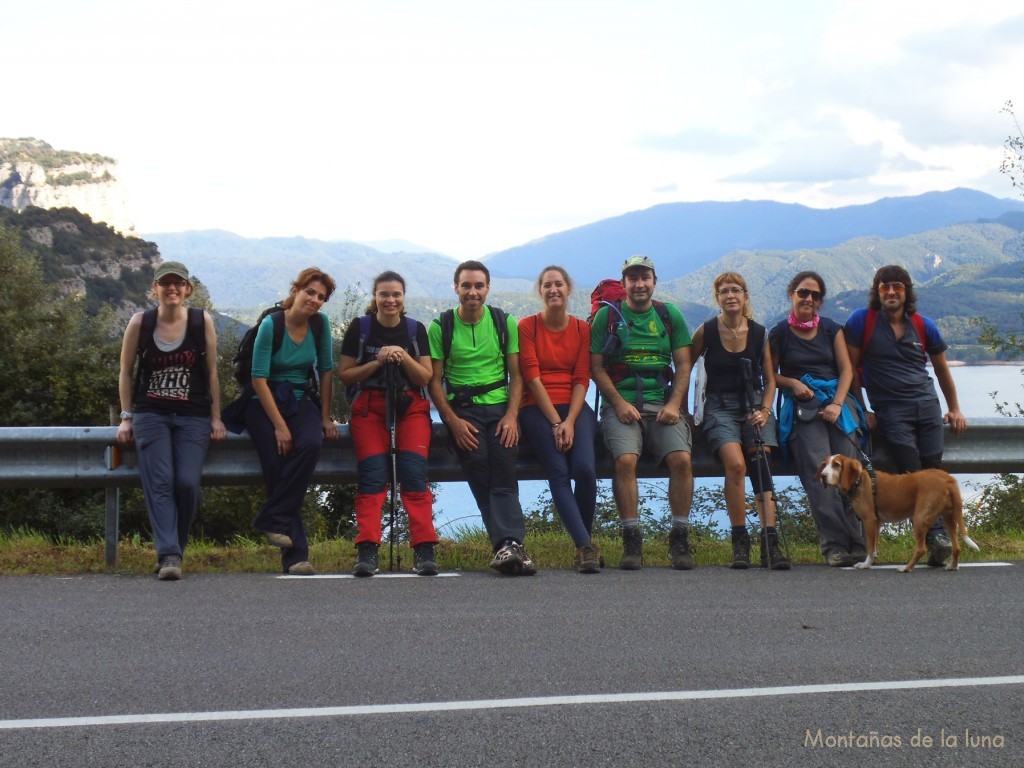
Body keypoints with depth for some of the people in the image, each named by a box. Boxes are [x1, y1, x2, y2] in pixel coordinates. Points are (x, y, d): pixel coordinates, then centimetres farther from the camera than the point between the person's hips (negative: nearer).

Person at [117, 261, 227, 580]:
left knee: (187, 483, -14)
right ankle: (168, 554, -22)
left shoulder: (202, 321, 1)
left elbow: (212, 373, 7)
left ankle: (175, 549, 3)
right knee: (159, 482, -16)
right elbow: (125, 372, 9)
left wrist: (216, 418, 5)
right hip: (150, 415, 0)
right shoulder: (140, 322, 2)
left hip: (193, 417, 0)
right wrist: (126, 417, 5)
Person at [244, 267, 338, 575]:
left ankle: (272, 519, -18)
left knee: (310, 445, -29)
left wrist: (325, 417, 2)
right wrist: (279, 426, -18)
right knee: (278, 466, -23)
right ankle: (295, 556, -19)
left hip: (302, 402, 4)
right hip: (266, 403, -3)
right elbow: (259, 379, -15)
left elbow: (326, 370, 7)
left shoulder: (320, 323, 0)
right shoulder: (271, 324, -13)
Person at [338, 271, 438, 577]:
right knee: (373, 475, -17)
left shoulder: (415, 330, 10)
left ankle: (424, 551, -21)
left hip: (411, 407, 1)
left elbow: (425, 378, 6)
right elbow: (344, 375, 4)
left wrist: (404, 358, -11)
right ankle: (367, 551, -23)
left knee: (414, 472, -17)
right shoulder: (359, 328, 7)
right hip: (370, 408, -1)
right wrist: (377, 362, -9)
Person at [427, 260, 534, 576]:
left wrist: (511, 415, -6)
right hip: (461, 408, -1)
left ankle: (506, 547, -35)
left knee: (503, 465, -23)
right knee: (479, 463, -26)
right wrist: (454, 421, -9)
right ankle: (510, 545, -33)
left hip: (500, 407, 1)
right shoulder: (440, 327, 7)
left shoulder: (505, 322, 12)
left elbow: (516, 375, 10)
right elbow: (435, 381, 5)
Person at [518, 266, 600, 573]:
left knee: (585, 468, -24)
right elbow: (532, 376, -3)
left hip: (574, 408, 1)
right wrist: (555, 422, -11)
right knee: (559, 472, -24)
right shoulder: (527, 326, 5)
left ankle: (584, 543, -8)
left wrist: (570, 422, -11)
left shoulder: (582, 329, 11)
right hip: (537, 409, -1)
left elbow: (582, 379, 4)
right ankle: (585, 546, -26)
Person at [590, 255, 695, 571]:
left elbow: (683, 365, 11)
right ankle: (632, 540, -19)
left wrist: (674, 404, -5)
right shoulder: (607, 316, 8)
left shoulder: (670, 315, 14)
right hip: (621, 405, -1)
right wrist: (619, 403, -9)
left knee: (682, 459, -23)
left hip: (662, 404, 2)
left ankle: (680, 538, -11)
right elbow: (597, 368, 4)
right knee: (625, 460, -29)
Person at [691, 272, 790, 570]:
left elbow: (770, 380, 13)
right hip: (720, 407, -2)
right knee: (736, 463, -28)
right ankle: (739, 542, -19)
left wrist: (764, 410, -3)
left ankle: (770, 542, -28)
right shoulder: (706, 331, 3)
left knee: (761, 464, -23)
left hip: (754, 406, 2)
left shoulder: (759, 333, 8)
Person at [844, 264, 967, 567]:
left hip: (927, 405, 3)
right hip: (890, 409, -3)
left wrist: (955, 409, 23)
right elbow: (851, 367, 2)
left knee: (932, 471, -8)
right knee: (912, 473, -19)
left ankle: (937, 541, -10)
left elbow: (941, 369, 23)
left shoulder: (924, 326, 11)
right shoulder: (862, 320, 1)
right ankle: (938, 536, -22)